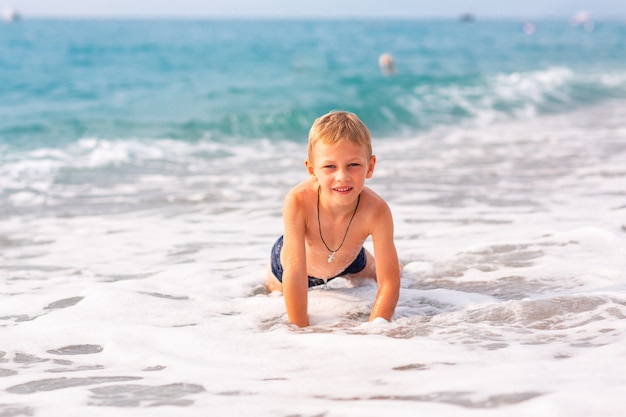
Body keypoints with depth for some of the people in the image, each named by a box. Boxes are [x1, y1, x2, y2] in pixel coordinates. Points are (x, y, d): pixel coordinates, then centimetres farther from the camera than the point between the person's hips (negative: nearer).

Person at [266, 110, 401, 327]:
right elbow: (294, 273, -42)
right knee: (274, 288, 31)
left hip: (348, 259, 1)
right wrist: (300, 329, -42)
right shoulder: (298, 202, -45)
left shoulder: (376, 211, -41)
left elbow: (389, 283, -36)